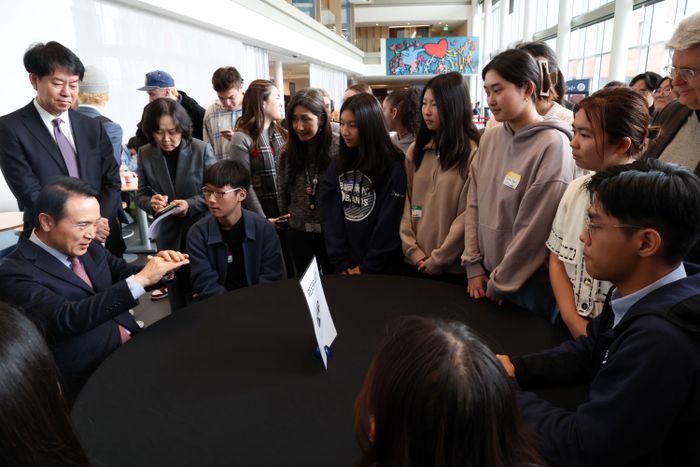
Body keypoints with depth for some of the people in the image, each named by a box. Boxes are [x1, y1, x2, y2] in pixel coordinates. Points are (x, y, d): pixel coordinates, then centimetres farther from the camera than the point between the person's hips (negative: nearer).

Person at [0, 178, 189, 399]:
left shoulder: (88, 248, 6)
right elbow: (68, 318, -26)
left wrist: (158, 267, -12)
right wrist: (141, 279, -31)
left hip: (133, 344, 7)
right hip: (89, 379, -7)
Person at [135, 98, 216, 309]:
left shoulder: (202, 149, -10)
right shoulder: (145, 153, -1)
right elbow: (141, 194, 4)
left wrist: (191, 204, -23)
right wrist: (151, 202, -19)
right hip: (168, 233, 3)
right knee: (176, 292, 16)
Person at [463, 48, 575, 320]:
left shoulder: (552, 146, -17)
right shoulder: (489, 139, 1)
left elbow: (534, 229, -18)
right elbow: (473, 204, 3)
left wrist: (500, 283, -11)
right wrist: (474, 265, -1)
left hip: (531, 284, -5)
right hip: (485, 275, 6)